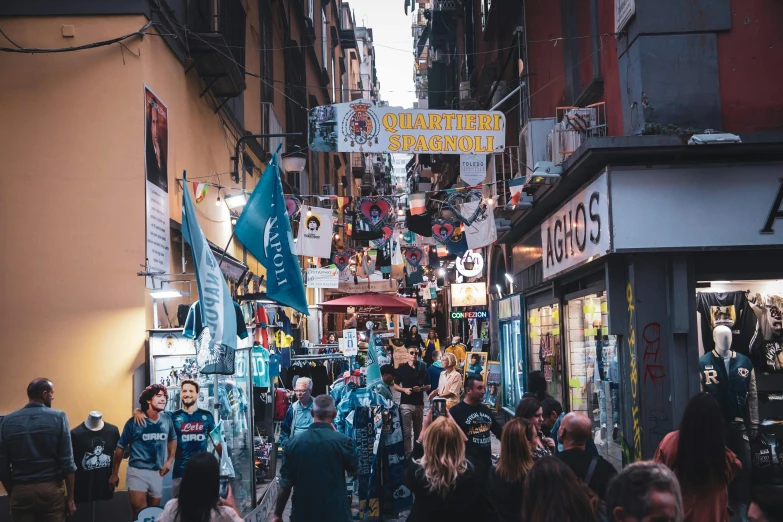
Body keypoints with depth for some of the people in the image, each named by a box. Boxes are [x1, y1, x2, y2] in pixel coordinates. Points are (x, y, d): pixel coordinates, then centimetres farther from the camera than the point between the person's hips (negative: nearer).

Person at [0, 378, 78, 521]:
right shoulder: (58, 417, -5)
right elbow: (67, 462, -9)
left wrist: (12, 493, 13)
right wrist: (70, 498, -3)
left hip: (21, 491, 2)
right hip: (51, 489, -2)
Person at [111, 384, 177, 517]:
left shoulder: (167, 421, 1)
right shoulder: (134, 422, -10)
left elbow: (172, 440, 21)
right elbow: (120, 447, -2)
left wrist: (170, 460, 6)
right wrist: (114, 473, 2)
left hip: (157, 473, 4)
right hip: (137, 472, -4)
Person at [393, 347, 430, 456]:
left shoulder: (423, 368, 7)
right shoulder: (402, 368, 2)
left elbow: (428, 386, 11)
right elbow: (395, 385, 5)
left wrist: (421, 388, -9)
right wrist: (404, 389, -14)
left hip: (419, 403, 3)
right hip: (405, 403, -3)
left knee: (418, 431, 13)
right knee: (407, 432, -6)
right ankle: (408, 455, -5)